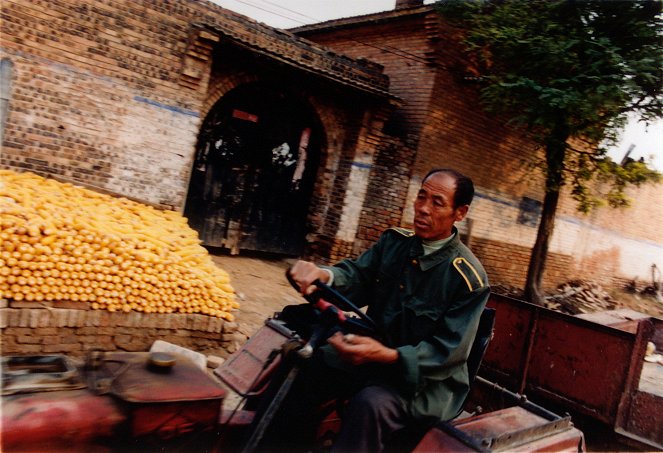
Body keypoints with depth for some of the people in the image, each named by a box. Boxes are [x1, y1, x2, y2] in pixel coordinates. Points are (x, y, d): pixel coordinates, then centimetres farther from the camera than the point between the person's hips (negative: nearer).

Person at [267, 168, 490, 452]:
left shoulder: (469, 278, -16)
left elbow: (449, 351, -19)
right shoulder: (393, 241, 3)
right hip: (373, 353, 6)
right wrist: (322, 275, -34)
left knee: (370, 404, -35)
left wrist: (388, 356, -36)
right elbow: (357, 276, -9)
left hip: (427, 379, -5)